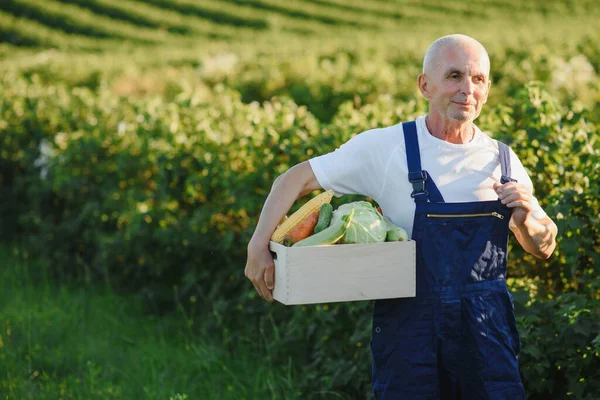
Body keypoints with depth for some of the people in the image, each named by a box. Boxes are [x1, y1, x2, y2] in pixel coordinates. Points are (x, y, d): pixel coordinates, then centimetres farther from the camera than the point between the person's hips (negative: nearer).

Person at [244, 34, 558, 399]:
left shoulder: (502, 160, 5)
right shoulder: (385, 147, -5)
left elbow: (544, 247, 13)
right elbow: (298, 178, 0)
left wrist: (526, 221, -9)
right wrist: (259, 246, -11)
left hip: (488, 330, 3)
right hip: (409, 326, -3)